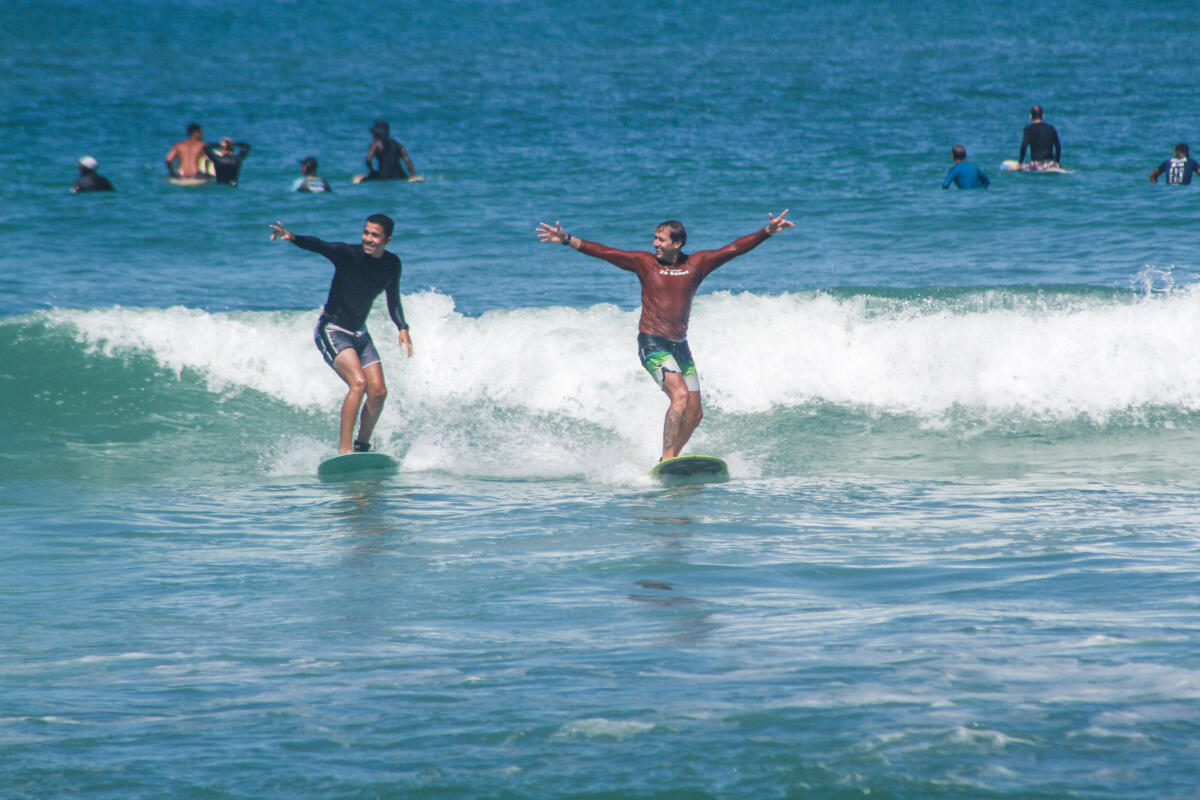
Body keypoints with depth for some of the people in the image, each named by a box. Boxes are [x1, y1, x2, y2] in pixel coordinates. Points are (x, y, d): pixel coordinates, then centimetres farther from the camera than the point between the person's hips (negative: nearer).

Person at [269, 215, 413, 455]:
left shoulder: (392, 264, 0)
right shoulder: (348, 254, -18)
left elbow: (393, 300, 16)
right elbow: (319, 246, -37)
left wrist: (402, 328, 1)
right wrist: (292, 238, -55)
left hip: (359, 333, 6)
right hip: (332, 330, -6)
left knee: (378, 392, -2)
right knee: (358, 383, -24)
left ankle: (362, 446, 18)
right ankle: (344, 450, -26)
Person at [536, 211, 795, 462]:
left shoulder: (696, 263, 5)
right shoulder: (645, 262, -1)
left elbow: (734, 249, 5)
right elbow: (603, 252, -5)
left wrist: (767, 232, -1)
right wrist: (567, 240, -14)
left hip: (679, 345, 5)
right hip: (652, 342, -5)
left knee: (694, 413, 3)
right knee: (680, 396, -24)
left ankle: (669, 459, 18)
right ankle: (667, 459, -26)